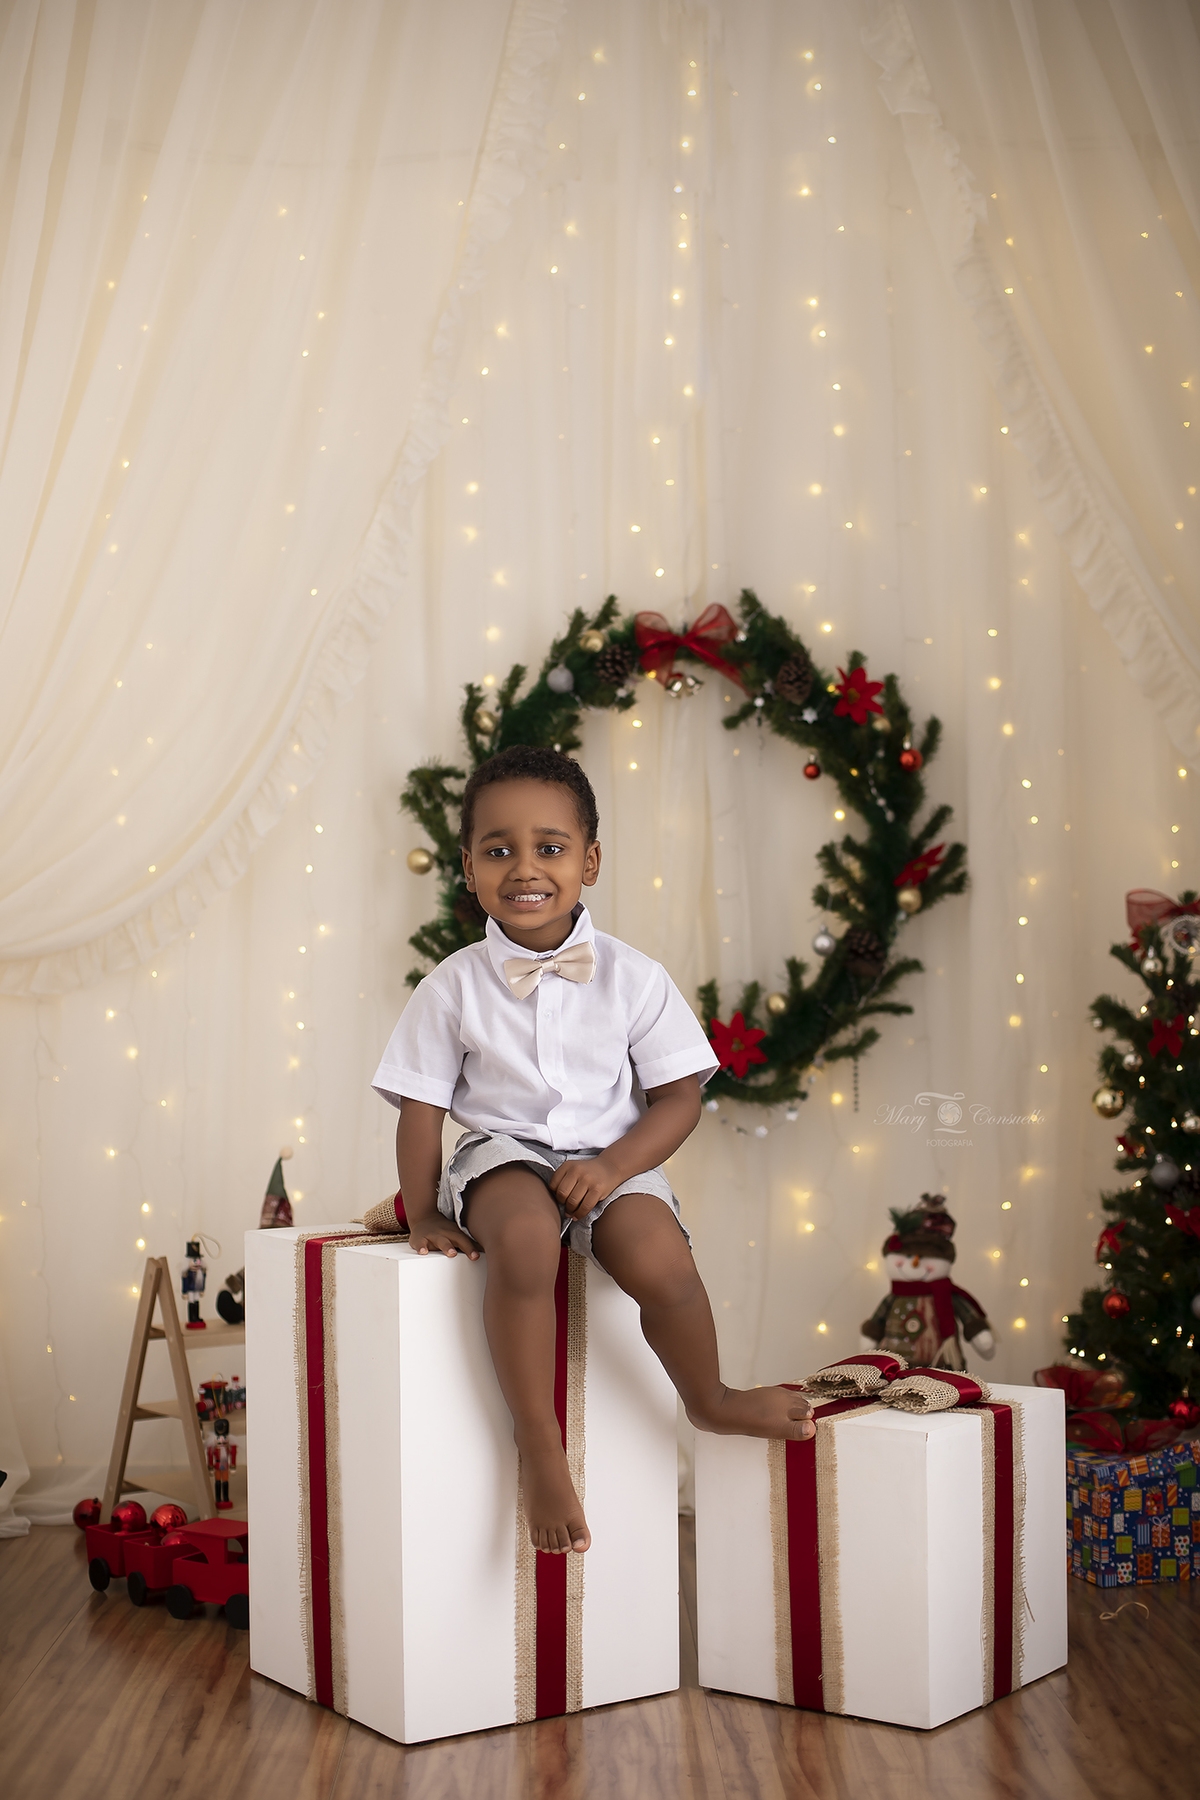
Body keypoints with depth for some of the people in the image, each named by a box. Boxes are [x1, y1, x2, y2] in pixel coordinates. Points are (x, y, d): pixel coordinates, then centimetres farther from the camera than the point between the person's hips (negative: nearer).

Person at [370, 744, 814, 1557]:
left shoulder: (634, 978, -2)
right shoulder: (454, 986, -1)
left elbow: (678, 1096, -2)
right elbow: (422, 1107, 3)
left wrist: (613, 1165, -16)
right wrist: (424, 1213, -2)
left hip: (610, 1161, 1)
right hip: (502, 1154, 0)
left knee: (660, 1258, -28)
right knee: (524, 1239, -35)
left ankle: (708, 1398, 5)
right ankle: (540, 1446, -22)